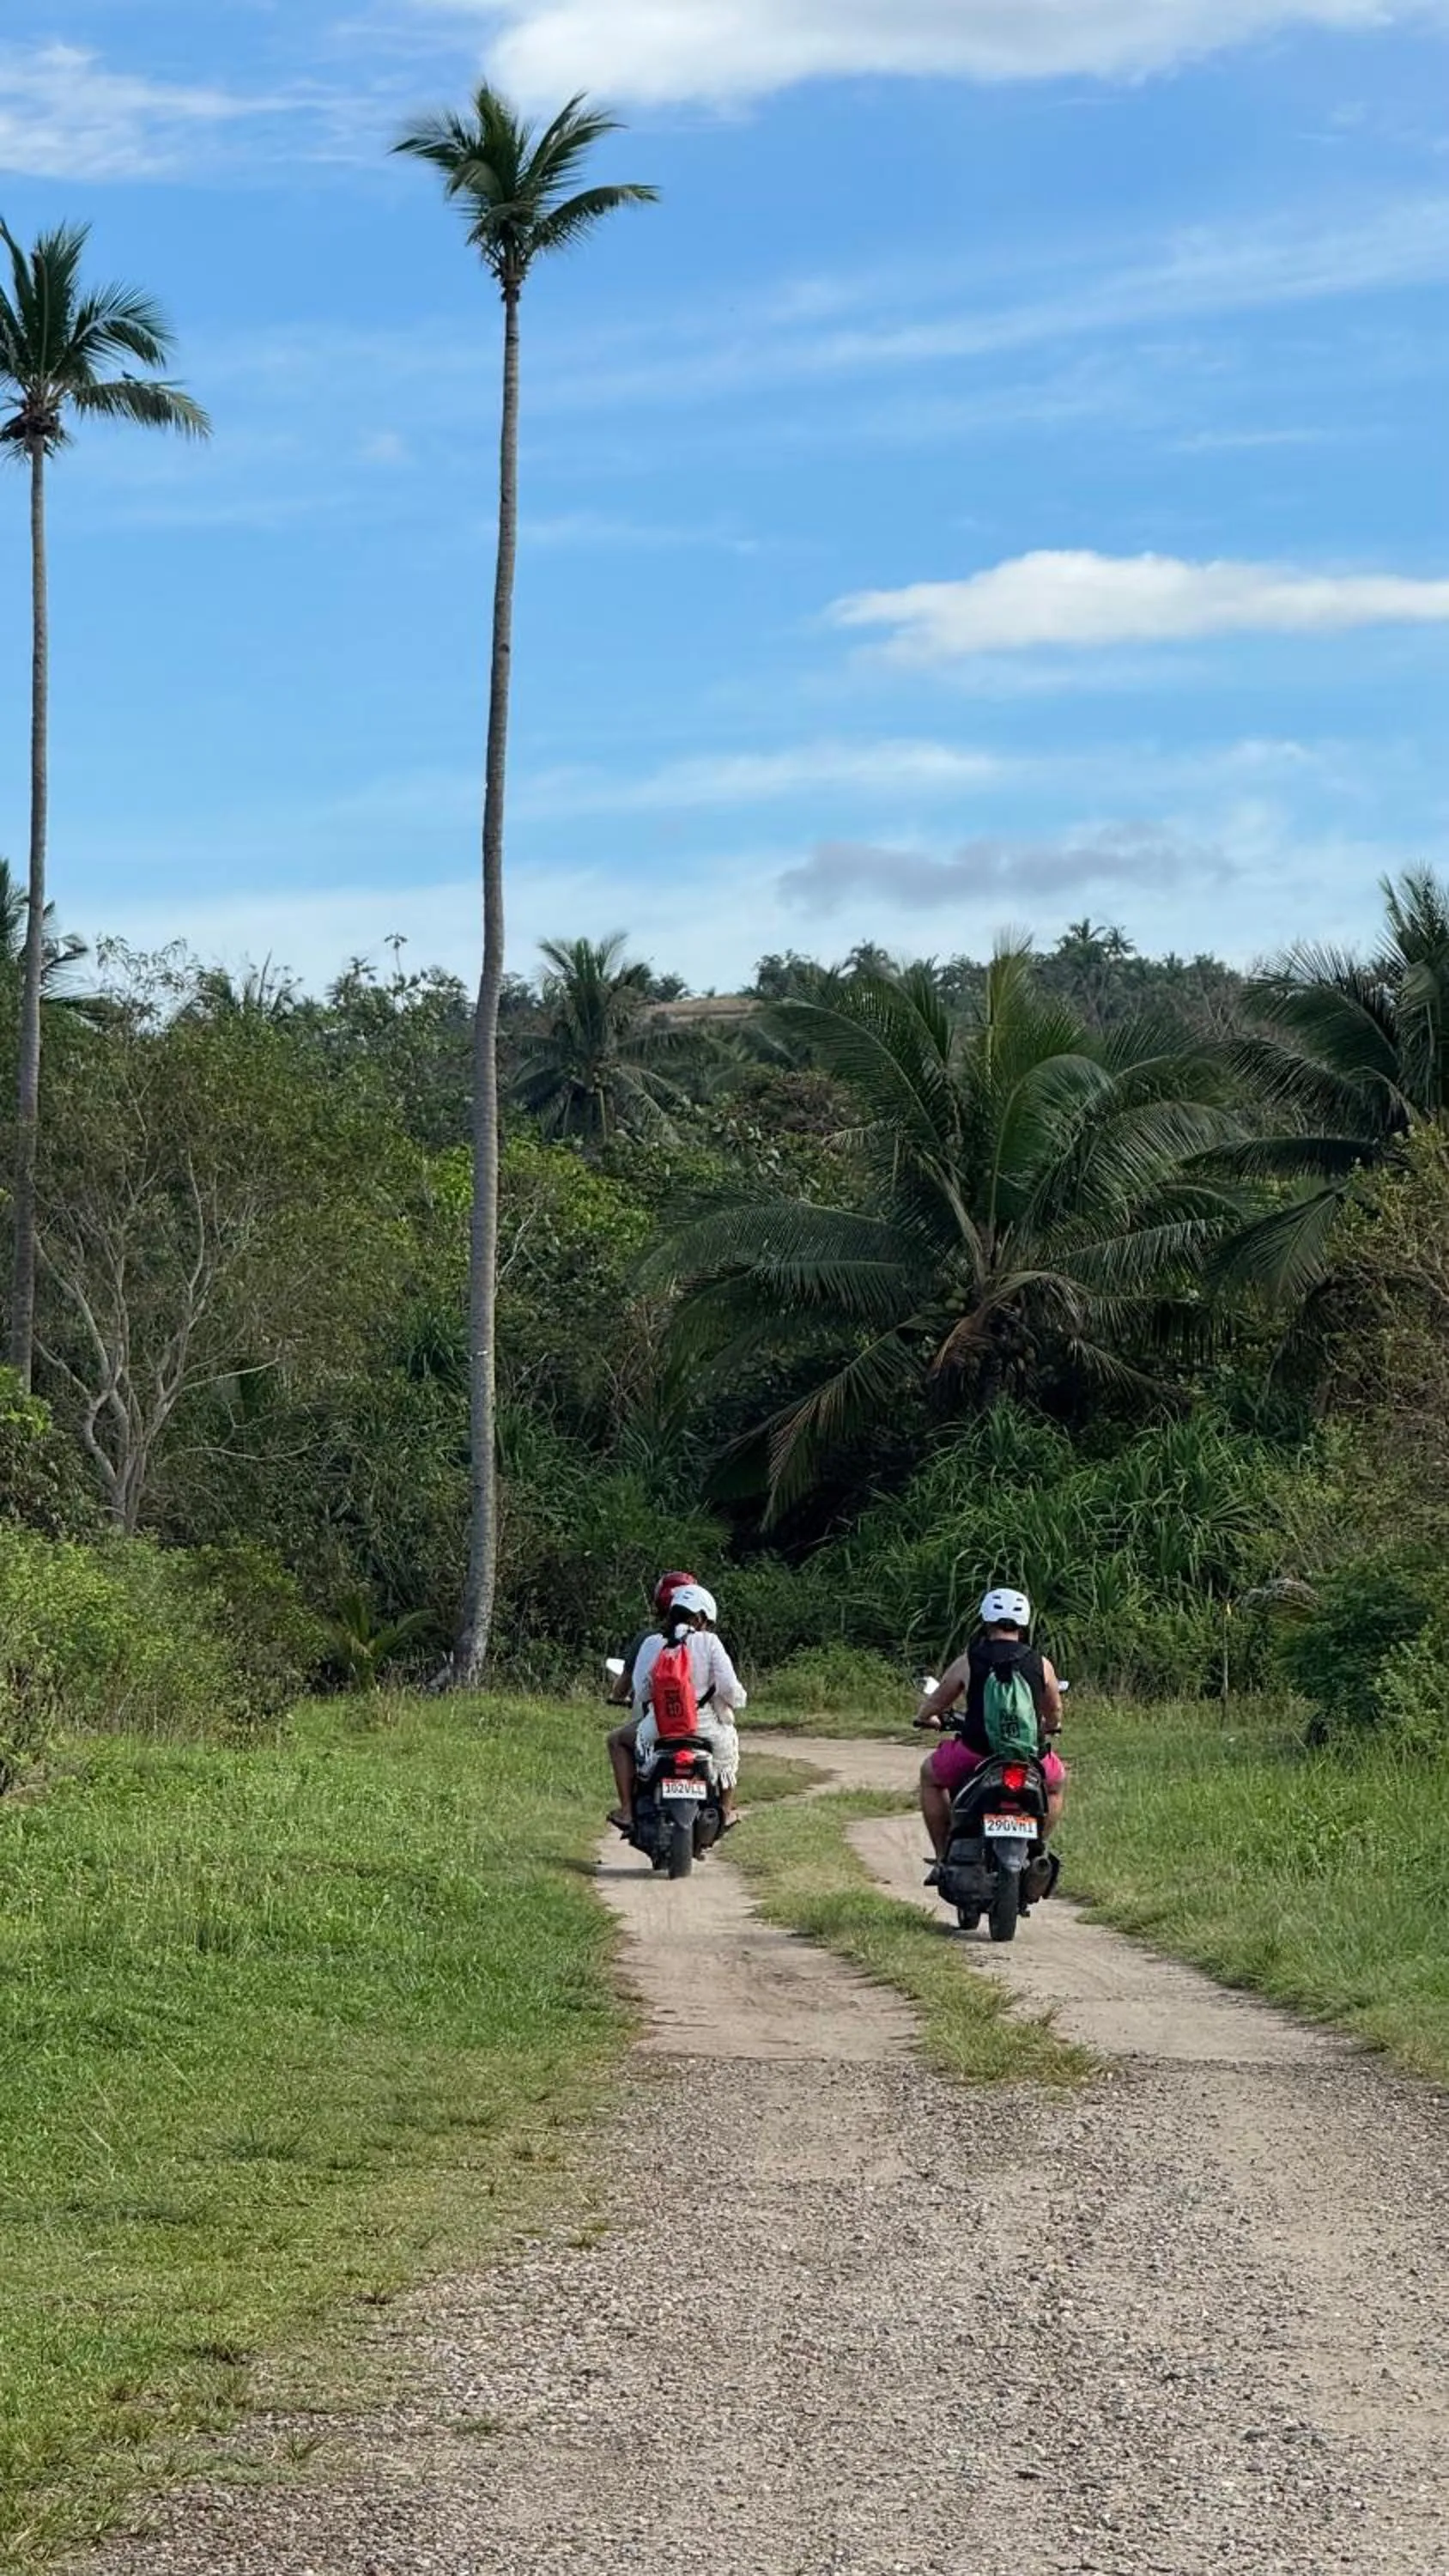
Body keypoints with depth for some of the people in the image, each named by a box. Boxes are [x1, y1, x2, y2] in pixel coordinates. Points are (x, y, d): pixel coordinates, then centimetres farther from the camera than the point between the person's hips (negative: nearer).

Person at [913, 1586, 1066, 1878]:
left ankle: (943, 1857, 21)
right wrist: (1049, 1728, 46)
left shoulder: (968, 1661, 2)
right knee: (1056, 1781, 35)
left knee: (930, 1775, 29)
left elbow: (930, 1708, 14)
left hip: (975, 1752, -1)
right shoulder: (1040, 1664, 5)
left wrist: (925, 1718, 39)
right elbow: (1054, 1714, 21)